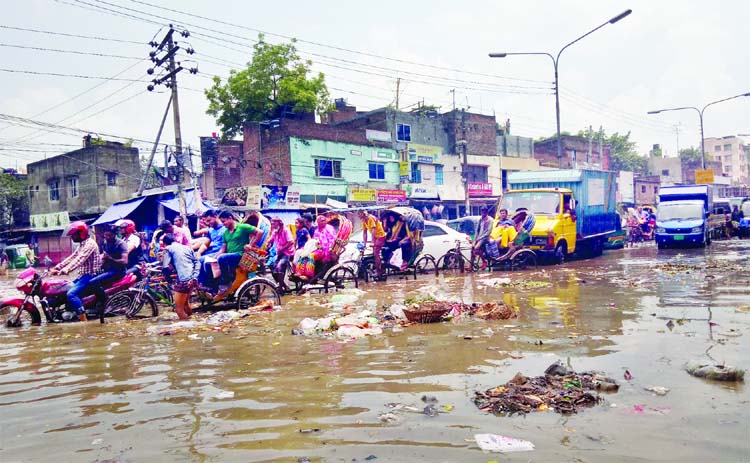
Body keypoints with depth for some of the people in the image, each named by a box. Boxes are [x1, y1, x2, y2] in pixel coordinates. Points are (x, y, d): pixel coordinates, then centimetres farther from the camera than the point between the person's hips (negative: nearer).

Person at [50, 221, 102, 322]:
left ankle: (83, 319, -24)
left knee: (71, 294, -24)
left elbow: (79, 260, -29)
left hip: (90, 276, -11)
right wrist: (57, 267, 8)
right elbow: (71, 257, 18)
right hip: (83, 275, 11)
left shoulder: (89, 244, -17)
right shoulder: (82, 244, 17)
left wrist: (64, 271, -39)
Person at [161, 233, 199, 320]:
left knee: (179, 308, 4)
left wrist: (168, 277, 9)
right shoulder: (187, 247, 21)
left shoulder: (168, 249, 5)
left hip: (183, 280, -7)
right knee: (185, 302, 26)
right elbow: (197, 262, 10)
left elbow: (165, 267, -7)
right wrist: (194, 276, 2)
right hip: (192, 279, 7)